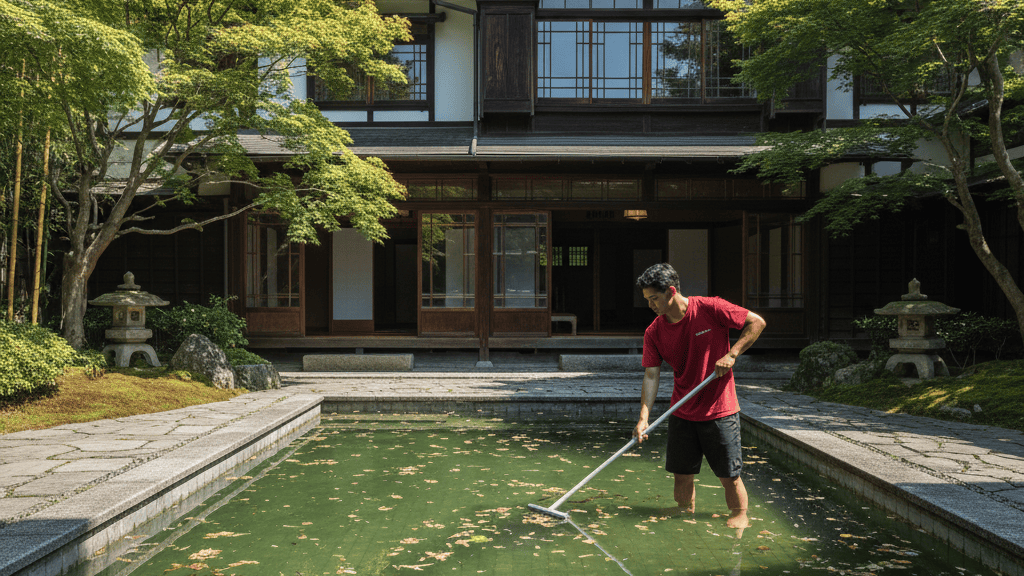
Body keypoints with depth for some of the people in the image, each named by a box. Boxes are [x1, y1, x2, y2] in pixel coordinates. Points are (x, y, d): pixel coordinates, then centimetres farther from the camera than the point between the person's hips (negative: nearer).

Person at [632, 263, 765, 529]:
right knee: (681, 473, 9)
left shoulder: (711, 309, -14)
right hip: (681, 413, 4)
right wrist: (644, 418, -17)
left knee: (729, 474, 3)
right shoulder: (653, 332, -4)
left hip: (719, 410, -4)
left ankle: (740, 516, 24)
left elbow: (757, 322, -6)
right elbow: (651, 376, -7)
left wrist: (732, 354, -16)